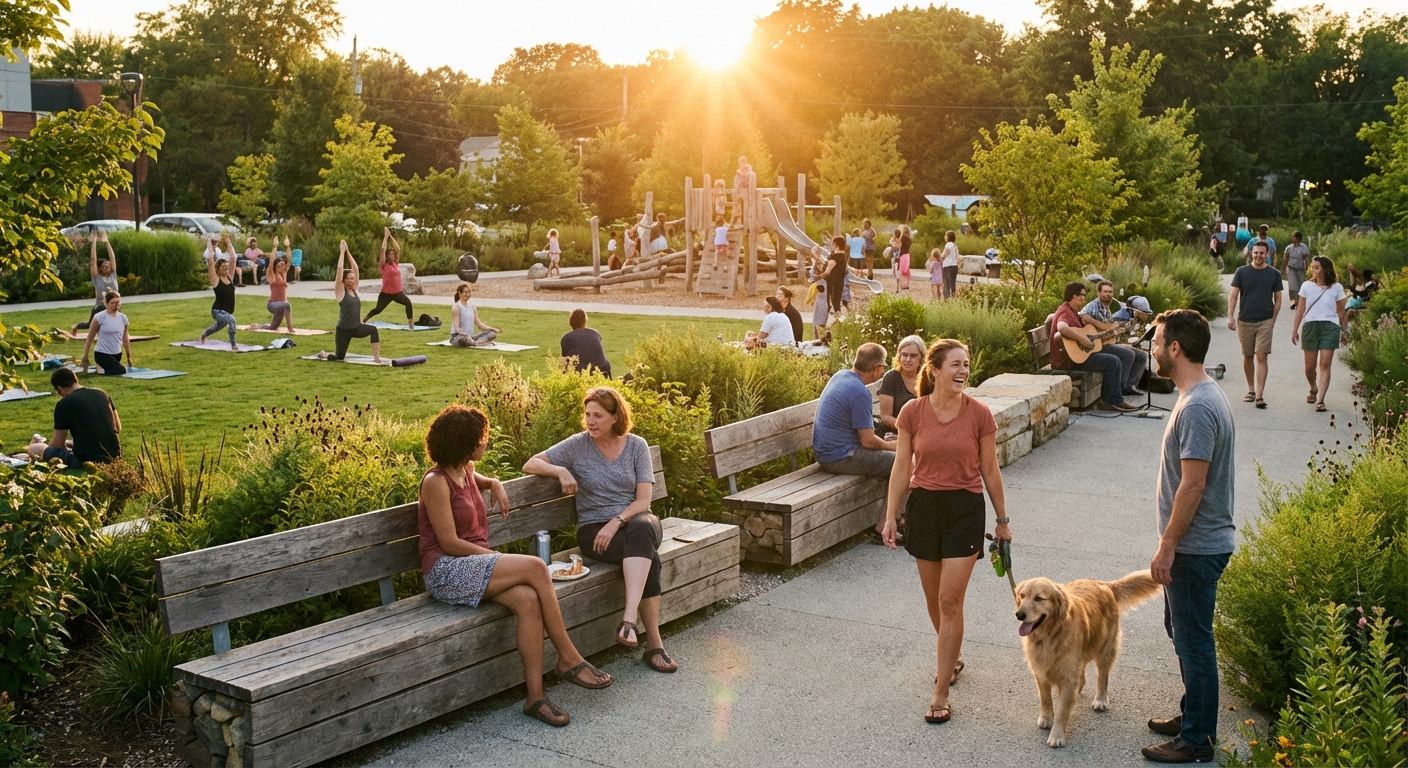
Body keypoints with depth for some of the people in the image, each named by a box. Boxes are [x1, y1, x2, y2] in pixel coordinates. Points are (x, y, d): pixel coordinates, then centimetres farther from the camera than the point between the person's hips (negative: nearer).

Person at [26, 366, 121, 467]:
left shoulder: (64, 404, -7)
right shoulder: (102, 394, 9)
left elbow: (58, 444, 0)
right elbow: (118, 428, 17)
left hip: (86, 461, -5)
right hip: (115, 457, 5)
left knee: (34, 448, 5)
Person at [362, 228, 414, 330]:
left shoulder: (396, 263, 7)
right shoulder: (383, 265, -5)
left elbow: (397, 248, 6)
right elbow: (383, 249, -12)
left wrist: (390, 236, 6)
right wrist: (385, 236, -6)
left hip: (398, 292, 4)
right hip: (386, 293, -4)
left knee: (408, 303, -20)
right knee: (378, 309, 2)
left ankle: (410, 322, -13)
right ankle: (363, 320, 22)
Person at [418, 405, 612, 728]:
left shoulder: (466, 470, 13)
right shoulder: (435, 482, -11)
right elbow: (449, 543, -15)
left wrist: (494, 483, 19)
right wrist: (499, 557, -11)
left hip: (475, 567, 8)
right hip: (445, 571, -8)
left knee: (528, 599, -26)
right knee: (535, 567, -27)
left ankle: (535, 696, -27)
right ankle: (569, 659, -18)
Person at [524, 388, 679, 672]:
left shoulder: (637, 445, 5)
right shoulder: (578, 445, 3)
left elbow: (643, 501, -2)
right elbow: (530, 464, 3)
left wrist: (616, 522, -18)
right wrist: (560, 470, -16)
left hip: (635, 520, 1)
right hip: (594, 528, -1)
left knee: (641, 530, -40)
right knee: (648, 557, -34)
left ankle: (629, 620, -50)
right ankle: (654, 643, -38)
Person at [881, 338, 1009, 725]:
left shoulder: (979, 414, -8)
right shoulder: (912, 412, -6)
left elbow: (990, 471, 0)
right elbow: (901, 467, 1)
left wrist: (1002, 520, 6)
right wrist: (890, 516, -2)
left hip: (965, 508, -2)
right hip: (924, 506, 2)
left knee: (950, 601, -5)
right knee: (934, 598, 16)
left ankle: (941, 692, 2)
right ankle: (952, 658, 43)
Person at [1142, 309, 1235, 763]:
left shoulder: (1197, 408, -24)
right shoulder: (1203, 396, 9)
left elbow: (1192, 486, -25)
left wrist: (1166, 547, -19)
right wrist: (1171, 543, 20)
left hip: (1195, 549, -10)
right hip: (1195, 543, 10)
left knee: (1193, 640, 1)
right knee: (1182, 629, 22)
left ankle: (1196, 741, 14)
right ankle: (1194, 715, 36)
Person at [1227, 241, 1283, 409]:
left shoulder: (1274, 274, 3)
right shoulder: (1241, 272, 1)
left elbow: (1278, 299, 7)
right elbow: (1233, 295, 0)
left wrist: (1273, 320, 1)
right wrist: (1230, 317, -9)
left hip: (1265, 322, -1)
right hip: (1244, 321, 1)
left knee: (1262, 357, -8)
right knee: (1247, 357, 11)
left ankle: (1259, 396, -10)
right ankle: (1251, 390, 27)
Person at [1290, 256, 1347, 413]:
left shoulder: (1336, 288, 3)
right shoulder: (1307, 286, 5)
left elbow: (1340, 312, 9)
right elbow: (1300, 310, 9)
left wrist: (1344, 332, 11)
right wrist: (1295, 329, 7)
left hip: (1330, 326, -2)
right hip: (1310, 325, 2)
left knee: (1325, 364, -9)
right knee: (1310, 366, 6)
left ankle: (1320, 400, -9)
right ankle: (1313, 389, 36)